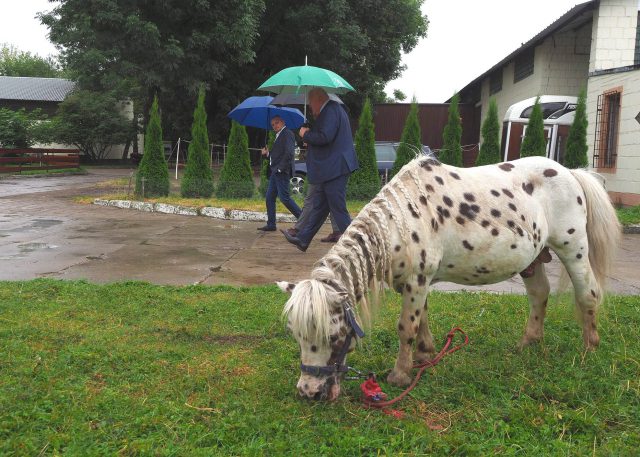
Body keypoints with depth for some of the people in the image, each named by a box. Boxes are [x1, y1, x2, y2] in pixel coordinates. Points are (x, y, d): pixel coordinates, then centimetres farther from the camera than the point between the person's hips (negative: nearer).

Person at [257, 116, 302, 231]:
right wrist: (267, 153, 8)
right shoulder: (279, 136, 22)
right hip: (275, 172, 10)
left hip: (282, 172, -10)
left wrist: (281, 168, -20)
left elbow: (289, 153, -19)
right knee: (269, 198, 7)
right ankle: (271, 224, 11)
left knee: (284, 197, -11)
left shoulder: (287, 133, -8)